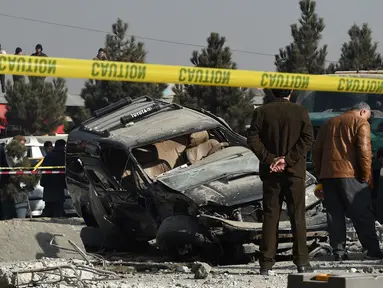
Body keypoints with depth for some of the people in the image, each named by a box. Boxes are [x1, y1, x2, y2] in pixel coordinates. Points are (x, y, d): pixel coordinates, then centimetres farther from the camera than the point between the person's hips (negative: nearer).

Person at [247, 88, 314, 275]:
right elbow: (307, 139, -10)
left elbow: (252, 138, -7)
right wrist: (288, 159, -12)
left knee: (270, 216, 5)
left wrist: (270, 159, -9)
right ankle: (302, 262, 0)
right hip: (295, 171, -1)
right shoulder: (300, 111, -2)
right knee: (297, 216, 3)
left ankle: (266, 263, 1)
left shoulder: (261, 112, 1)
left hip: (270, 171, 1)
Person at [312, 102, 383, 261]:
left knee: (334, 214, 7)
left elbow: (316, 151, 19)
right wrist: (366, 175, -6)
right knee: (362, 214, -2)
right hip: (350, 175, -5)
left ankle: (339, 251, 3)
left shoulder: (329, 124, 21)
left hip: (327, 175, 5)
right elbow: (364, 150, -10)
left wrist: (319, 174, 19)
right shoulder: (361, 123, 1)